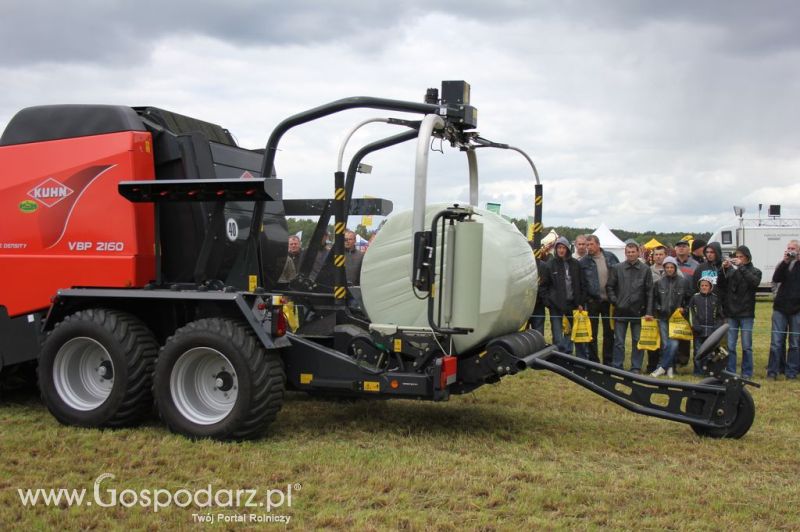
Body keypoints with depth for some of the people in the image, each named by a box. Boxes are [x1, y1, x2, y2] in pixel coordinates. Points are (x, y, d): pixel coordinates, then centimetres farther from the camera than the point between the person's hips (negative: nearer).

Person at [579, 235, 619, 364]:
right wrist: (585, 298, -12)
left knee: (609, 332, 9)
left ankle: (608, 361, 18)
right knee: (592, 333, 4)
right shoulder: (583, 262, -5)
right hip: (593, 301, -2)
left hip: (608, 300, 2)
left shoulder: (610, 257, 1)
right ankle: (593, 361, 13)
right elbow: (581, 283, -6)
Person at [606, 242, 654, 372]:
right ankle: (617, 367, 11)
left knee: (638, 341, 6)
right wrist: (615, 301, -4)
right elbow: (609, 287, 8)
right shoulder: (617, 268, 3)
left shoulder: (645, 270, 1)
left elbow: (649, 292, -1)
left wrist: (649, 312, -7)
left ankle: (636, 368, 14)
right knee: (619, 341, 4)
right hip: (620, 311, 0)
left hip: (638, 312, 0)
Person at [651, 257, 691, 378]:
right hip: (663, 318, 2)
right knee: (665, 344, 1)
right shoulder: (659, 282, 5)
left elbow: (689, 298, 9)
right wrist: (658, 308, 2)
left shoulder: (683, 282, 1)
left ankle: (662, 367, -4)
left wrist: (684, 309, -2)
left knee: (674, 344, -12)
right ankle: (670, 367, 13)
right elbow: (654, 298, 15)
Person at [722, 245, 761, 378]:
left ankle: (747, 373, 10)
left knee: (746, 346, 2)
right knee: (730, 345, 2)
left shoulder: (755, 271, 4)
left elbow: (755, 282, -17)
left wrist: (741, 267, -19)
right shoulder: (730, 270, 8)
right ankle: (730, 372, 9)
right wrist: (723, 269, -13)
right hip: (731, 313, 2)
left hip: (746, 313, -2)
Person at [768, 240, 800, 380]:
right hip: (780, 308, 1)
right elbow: (776, 279, -10)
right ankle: (772, 371, 5)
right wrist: (785, 261, -15)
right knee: (776, 341, 0)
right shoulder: (782, 265, 9)